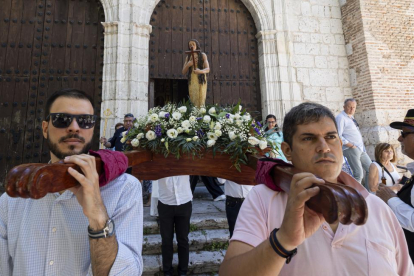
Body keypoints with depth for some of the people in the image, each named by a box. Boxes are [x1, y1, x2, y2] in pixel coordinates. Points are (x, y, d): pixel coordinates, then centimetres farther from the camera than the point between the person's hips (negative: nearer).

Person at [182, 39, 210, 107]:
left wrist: (200, 71, -27)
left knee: (201, 101, -10)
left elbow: (208, 69, -5)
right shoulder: (188, 57, 13)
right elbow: (183, 72, 11)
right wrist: (188, 65, -9)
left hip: (201, 81, -2)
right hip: (192, 81, 2)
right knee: (193, 101, -4)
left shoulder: (203, 55, 6)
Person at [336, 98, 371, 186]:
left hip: (361, 149, 9)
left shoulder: (351, 117, 16)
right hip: (351, 150, -9)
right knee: (359, 174, -10)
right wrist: (351, 145, -17)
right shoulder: (341, 117, -10)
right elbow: (338, 136, -18)